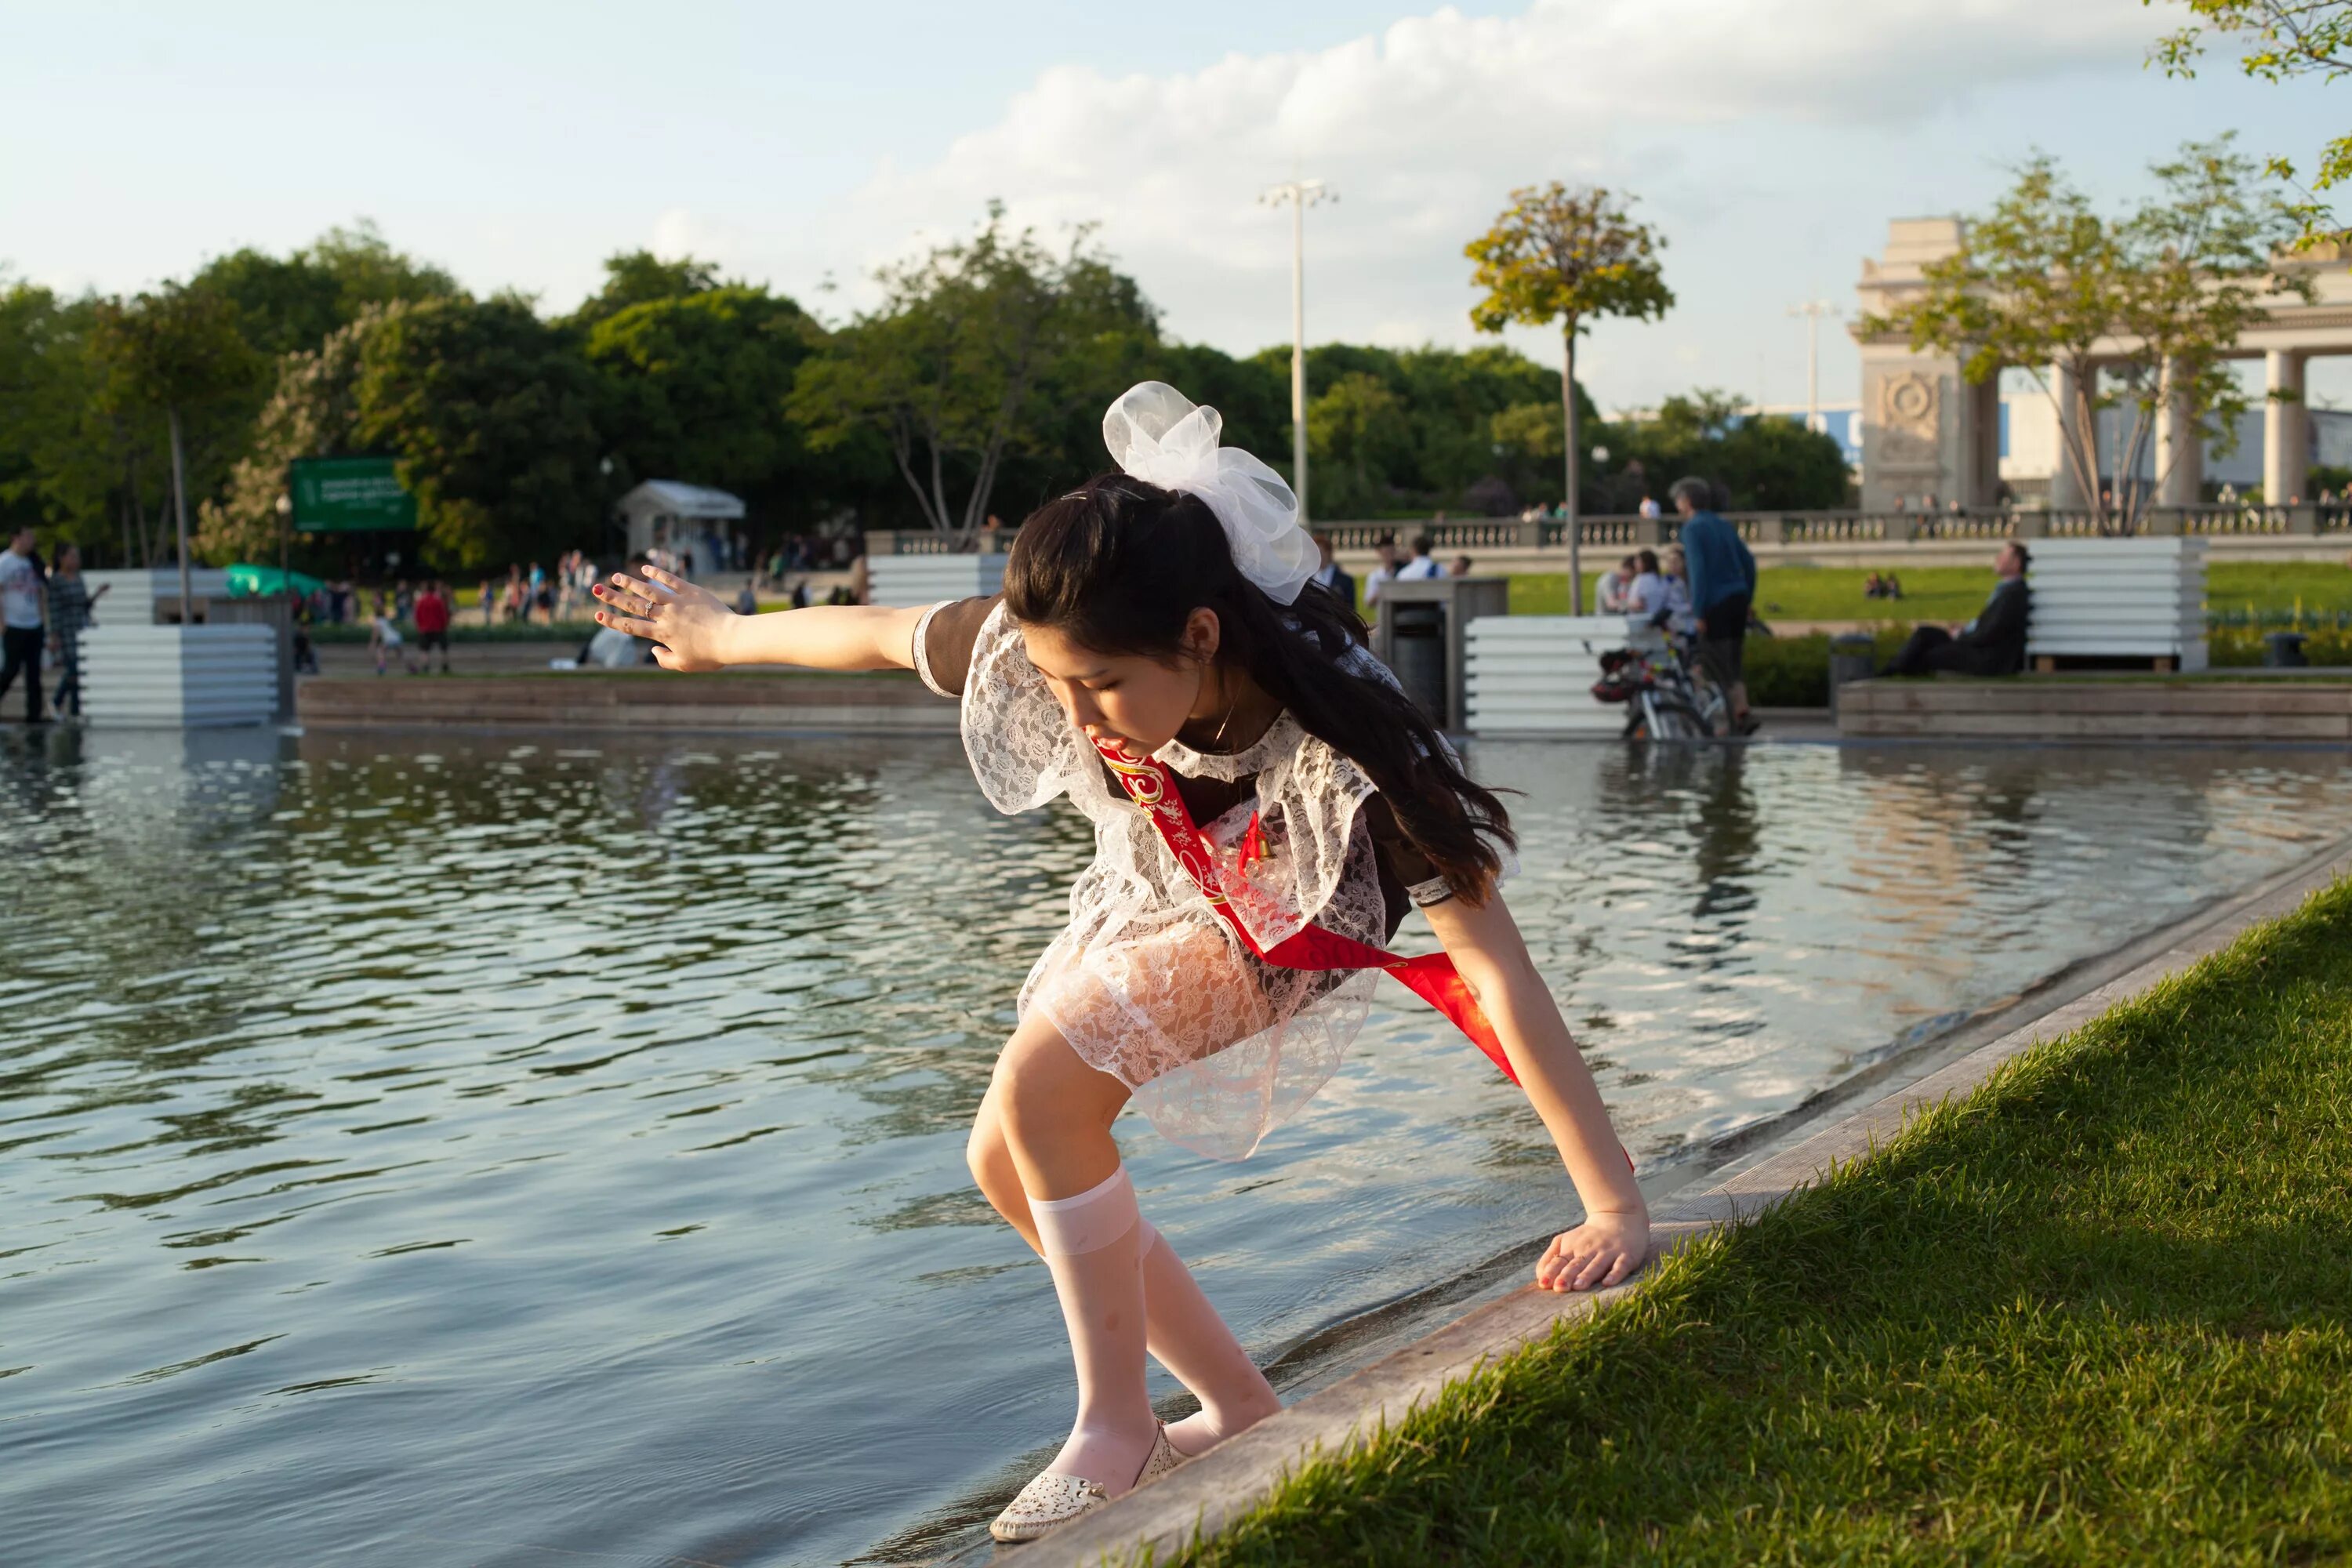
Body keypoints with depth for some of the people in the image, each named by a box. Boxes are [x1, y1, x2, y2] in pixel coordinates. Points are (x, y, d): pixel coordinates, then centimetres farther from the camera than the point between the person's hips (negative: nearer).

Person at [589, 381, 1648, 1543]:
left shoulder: (1339, 752, -44)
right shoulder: (1065, 648, -31)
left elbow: (1498, 975, -45)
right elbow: (873, 636, -11)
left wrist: (1615, 1205, -47)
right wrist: (721, 634, 6)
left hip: (1289, 930, -6)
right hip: (1153, 898, 6)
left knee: (1040, 1083, -27)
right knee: (1006, 1166, 2)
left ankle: (1115, 1427, -10)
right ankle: (1238, 1408, 16)